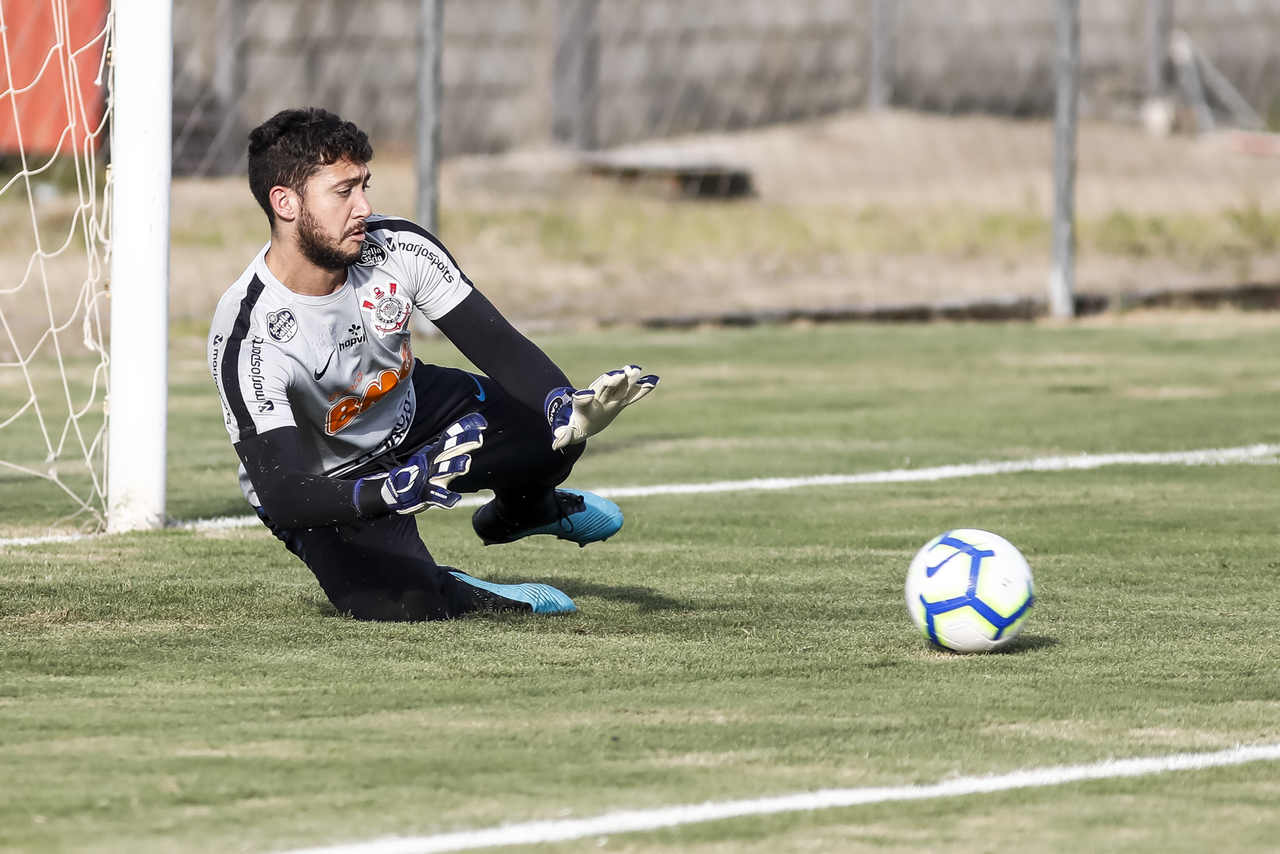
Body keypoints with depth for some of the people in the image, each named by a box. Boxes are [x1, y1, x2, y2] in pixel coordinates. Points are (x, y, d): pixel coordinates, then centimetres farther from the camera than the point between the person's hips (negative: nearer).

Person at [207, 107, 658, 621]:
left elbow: (495, 344, -15)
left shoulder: (397, 247, -20)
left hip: (407, 415, 5)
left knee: (554, 430, -18)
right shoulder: (247, 334, -34)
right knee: (402, 603, -30)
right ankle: (454, 592, 7)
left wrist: (566, 406, -37)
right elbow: (281, 496, -40)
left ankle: (516, 513, 18)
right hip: (326, 483, -5)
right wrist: (397, 491, -57)